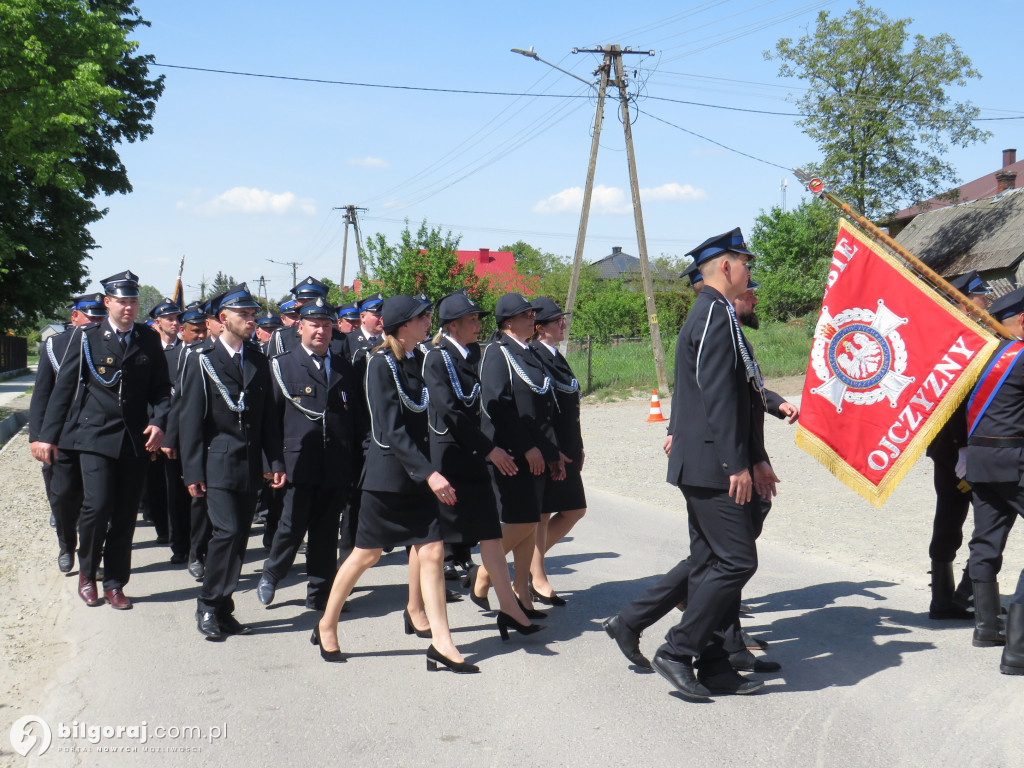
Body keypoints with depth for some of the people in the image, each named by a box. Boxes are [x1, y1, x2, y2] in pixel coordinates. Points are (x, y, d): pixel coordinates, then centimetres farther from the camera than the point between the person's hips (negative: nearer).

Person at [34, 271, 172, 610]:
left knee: (126, 513, 4)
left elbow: (161, 388, 10)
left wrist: (158, 422, -8)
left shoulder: (149, 340, 7)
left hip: (135, 439, 3)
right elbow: (64, 387, 3)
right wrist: (48, 435, 1)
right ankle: (87, 571, 11)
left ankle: (114, 583, 17)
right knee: (98, 505, -14)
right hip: (95, 435, -3)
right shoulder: (86, 338, 1)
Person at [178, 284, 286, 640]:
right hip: (218, 462, -5)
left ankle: (223, 610, 16)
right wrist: (193, 472, -9)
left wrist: (275, 460, 6)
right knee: (227, 531, -15)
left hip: (250, 465, 5)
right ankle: (208, 606, 0)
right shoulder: (202, 360, -3)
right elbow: (190, 419, -5)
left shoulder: (258, 361, 13)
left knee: (239, 538, 6)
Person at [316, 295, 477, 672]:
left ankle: (442, 645, 4)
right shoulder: (381, 363, -14)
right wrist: (429, 473, -24)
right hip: (387, 472, -6)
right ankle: (326, 627, 23)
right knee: (367, 553, 4)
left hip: (418, 475, 6)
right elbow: (391, 431, -20)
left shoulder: (418, 359, 7)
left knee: (431, 551, 1)